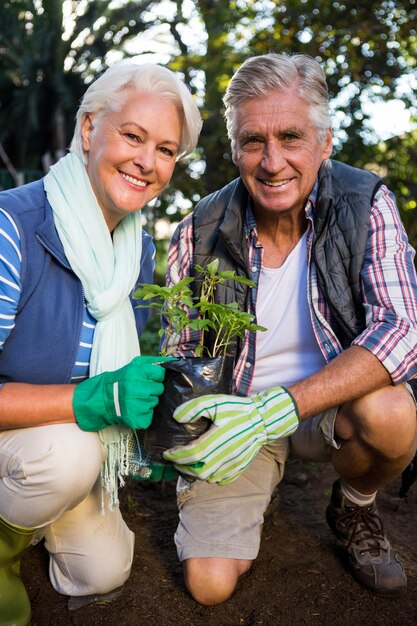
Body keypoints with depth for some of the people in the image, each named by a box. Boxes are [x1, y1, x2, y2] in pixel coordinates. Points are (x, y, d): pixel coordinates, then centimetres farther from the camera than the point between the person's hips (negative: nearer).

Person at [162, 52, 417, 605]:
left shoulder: (366, 205, -14)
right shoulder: (201, 234, -13)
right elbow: (183, 355, -3)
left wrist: (275, 410, -37)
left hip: (333, 407, 0)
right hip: (235, 415, 1)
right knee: (210, 584, -11)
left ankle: (354, 507, 3)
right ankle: (250, 494, 24)